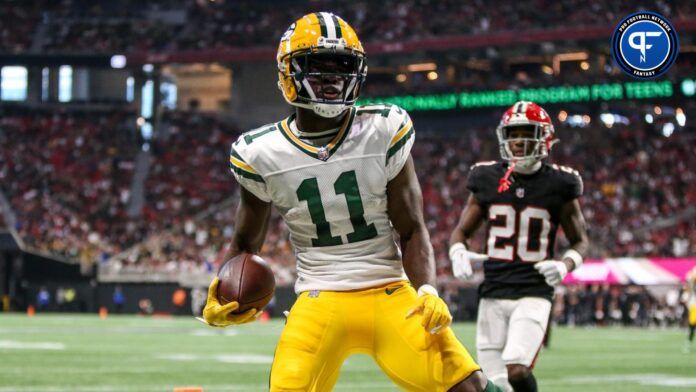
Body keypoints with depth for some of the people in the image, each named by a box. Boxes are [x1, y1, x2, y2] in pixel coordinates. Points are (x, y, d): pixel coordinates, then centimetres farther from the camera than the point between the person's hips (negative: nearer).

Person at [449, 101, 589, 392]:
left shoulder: (559, 185, -1)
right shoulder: (487, 179, 5)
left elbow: (580, 241, 10)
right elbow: (461, 231, 15)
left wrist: (565, 264, -11)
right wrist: (458, 253, -8)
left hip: (534, 294, -3)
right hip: (493, 293, 3)